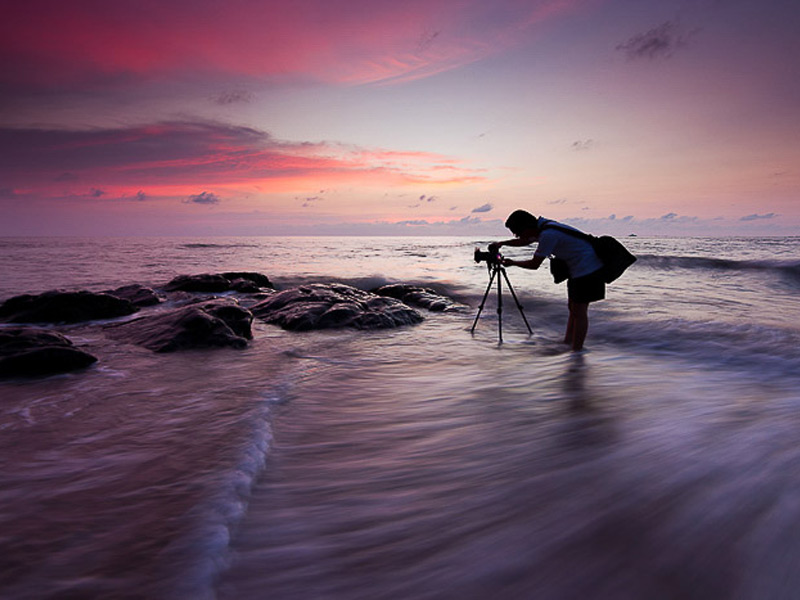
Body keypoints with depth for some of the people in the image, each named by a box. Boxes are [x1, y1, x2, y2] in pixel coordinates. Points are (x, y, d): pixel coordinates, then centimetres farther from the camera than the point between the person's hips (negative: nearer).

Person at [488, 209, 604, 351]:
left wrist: (512, 263, -1)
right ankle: (567, 342, 24)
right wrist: (501, 243, 14)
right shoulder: (543, 227, 5)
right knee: (573, 307, 15)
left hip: (587, 269, -10)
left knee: (579, 311, -6)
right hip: (578, 268, 10)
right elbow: (525, 241, 25)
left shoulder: (548, 235, -25)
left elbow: (534, 264, -17)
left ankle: (577, 351, -1)